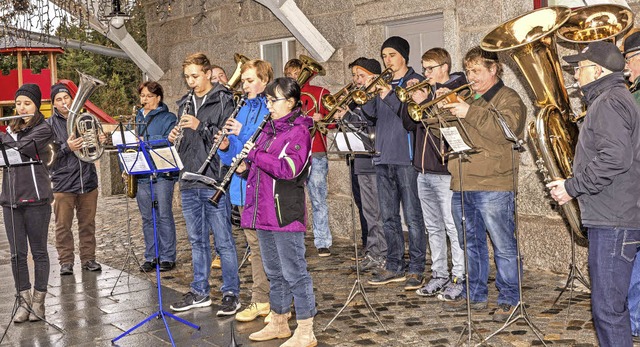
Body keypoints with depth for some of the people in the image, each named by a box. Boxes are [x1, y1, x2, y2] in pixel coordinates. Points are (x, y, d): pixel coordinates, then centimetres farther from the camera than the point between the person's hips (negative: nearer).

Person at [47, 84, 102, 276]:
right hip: (63, 183, -3)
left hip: (88, 180, 3)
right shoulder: (49, 125, 1)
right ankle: (66, 261, 12)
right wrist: (67, 148, -23)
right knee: (63, 225, 2)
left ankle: (88, 258, 18)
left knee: (87, 223, 9)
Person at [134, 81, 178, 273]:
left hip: (162, 174, -5)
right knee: (147, 218, 9)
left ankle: (167, 257, 5)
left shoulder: (168, 118, 0)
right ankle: (150, 257, 16)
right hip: (141, 175, 5)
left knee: (164, 216, -3)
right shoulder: (137, 118, 17)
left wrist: (146, 141, -19)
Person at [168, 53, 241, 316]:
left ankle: (231, 293, 10)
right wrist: (174, 138, 0)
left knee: (224, 241, 0)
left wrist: (201, 126, -19)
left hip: (215, 182, -7)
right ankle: (199, 293, 25)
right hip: (189, 183, 7)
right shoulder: (185, 104, 15)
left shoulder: (223, 101, -5)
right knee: (197, 240, 15)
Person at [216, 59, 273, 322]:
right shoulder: (243, 110, 16)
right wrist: (225, 145, -6)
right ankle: (260, 300, 23)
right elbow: (233, 154, 16)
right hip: (245, 186, 7)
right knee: (255, 245, 13)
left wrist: (243, 133, -22)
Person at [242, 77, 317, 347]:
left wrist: (255, 154, -19)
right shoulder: (269, 129, 15)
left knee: (294, 273, -3)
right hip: (263, 212, 9)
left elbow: (290, 169, -24)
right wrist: (248, 160, 3)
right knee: (274, 271, 18)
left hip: (286, 214, -9)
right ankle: (278, 323, 31)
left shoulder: (298, 132, -11)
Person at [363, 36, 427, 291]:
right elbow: (371, 113, 8)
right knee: (389, 216, 10)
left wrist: (388, 96, -18)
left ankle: (417, 269, 2)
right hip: (384, 157, 7)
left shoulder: (415, 82, 0)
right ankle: (394, 267, 19)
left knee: (412, 216, -5)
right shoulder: (382, 83, 18)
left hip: (406, 157, -6)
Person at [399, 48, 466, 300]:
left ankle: (459, 278, 3)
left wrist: (424, 102, -18)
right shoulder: (426, 91, 15)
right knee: (434, 227, 13)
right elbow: (409, 124, 13)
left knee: (453, 227, -5)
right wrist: (410, 98, 0)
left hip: (445, 171, -8)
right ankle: (439, 275, 22)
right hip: (424, 170, 8)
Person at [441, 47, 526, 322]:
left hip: (493, 186, -8)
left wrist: (470, 113, -22)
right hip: (462, 185, 8)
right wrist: (444, 109, 5)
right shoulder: (469, 100, 23)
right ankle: (474, 295, 25)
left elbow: (507, 129, -20)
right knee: (471, 245, 15)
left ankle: (509, 300, 6)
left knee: (504, 247, -3)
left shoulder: (508, 98, -1)